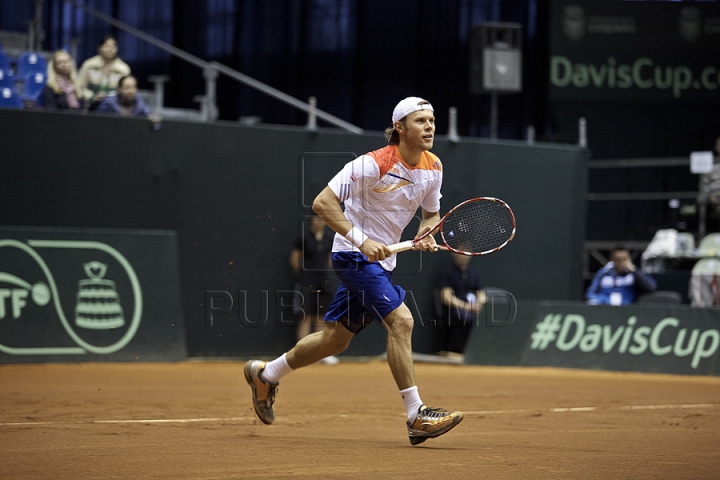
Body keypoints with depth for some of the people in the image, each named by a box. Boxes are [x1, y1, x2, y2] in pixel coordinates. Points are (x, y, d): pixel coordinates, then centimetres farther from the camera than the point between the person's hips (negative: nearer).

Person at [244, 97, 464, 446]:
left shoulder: (433, 167, 1)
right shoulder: (374, 164, -21)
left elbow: (432, 214, 17)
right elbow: (323, 202, -22)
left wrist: (427, 234, -7)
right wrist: (361, 240, -29)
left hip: (381, 259, 8)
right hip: (353, 255, -8)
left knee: (337, 338, 16)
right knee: (401, 319, -22)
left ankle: (265, 374, 36)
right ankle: (416, 417, -20)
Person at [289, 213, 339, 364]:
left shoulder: (329, 238, 7)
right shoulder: (304, 237, -7)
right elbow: (294, 257, -1)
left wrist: (326, 270, 12)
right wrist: (302, 274, 2)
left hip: (323, 282, 5)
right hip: (306, 283, -5)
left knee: (320, 318, 8)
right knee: (306, 317, -6)